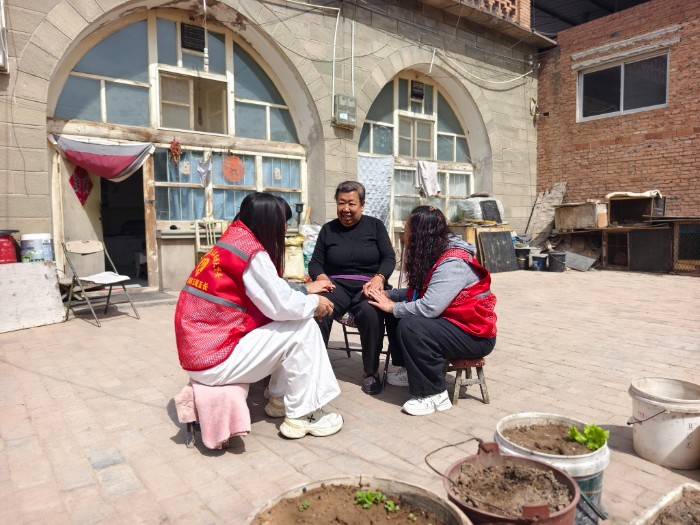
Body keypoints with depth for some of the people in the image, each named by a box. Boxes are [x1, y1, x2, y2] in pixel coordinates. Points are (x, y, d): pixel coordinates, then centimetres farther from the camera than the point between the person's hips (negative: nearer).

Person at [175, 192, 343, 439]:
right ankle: (300, 415, 2)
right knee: (303, 328, -7)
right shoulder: (251, 251, -17)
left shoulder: (234, 240, 10)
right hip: (213, 357, -9)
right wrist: (315, 302, 0)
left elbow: (273, 295, 16)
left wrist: (307, 293, 13)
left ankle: (280, 399, 19)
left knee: (292, 324, 12)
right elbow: (283, 305, -18)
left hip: (202, 347, 9)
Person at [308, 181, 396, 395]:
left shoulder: (375, 225, 11)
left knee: (370, 311, -35)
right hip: (337, 285, 1)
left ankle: (371, 372, -14)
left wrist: (378, 278, -20)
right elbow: (315, 262, 10)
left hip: (368, 286, -1)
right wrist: (321, 277, -15)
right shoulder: (328, 229, 14)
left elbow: (389, 258, 2)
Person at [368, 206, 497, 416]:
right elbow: (416, 293, 8)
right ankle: (410, 370, 16)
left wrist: (392, 307, -19)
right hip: (449, 321, 10)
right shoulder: (434, 255, 4)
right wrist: (387, 294, -6)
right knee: (397, 316, 4)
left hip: (475, 334, -10)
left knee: (411, 326, -29)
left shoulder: (453, 263, -26)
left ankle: (434, 394, -16)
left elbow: (429, 308, -33)